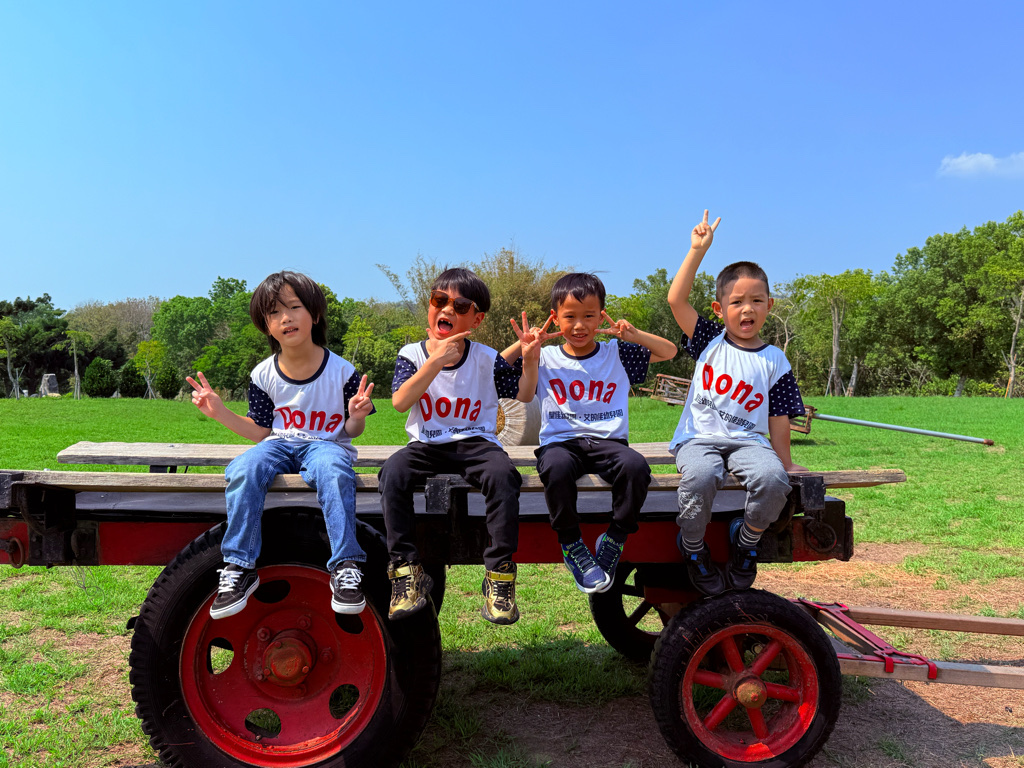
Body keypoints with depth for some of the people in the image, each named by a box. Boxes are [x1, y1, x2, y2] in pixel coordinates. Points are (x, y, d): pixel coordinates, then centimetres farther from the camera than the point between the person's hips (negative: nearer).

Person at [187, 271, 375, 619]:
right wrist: (220, 413, -3)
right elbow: (259, 431, 9)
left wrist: (356, 417, -21)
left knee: (333, 470, -39)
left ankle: (345, 567, -34)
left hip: (327, 444, -3)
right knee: (243, 470, -31)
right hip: (279, 444, 3)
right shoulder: (263, 375, 3)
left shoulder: (341, 371, -5)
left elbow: (351, 430, 2)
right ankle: (239, 567, -22)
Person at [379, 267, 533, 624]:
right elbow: (400, 402, -14)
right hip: (426, 446, 1)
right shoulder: (412, 354, 3)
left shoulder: (487, 359, 4)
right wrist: (436, 360, -21)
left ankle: (499, 573, -24)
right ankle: (407, 569, -22)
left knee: (502, 472, -33)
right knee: (393, 471, -31)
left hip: (476, 442, 0)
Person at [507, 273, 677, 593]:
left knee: (636, 465, -32)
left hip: (608, 440, 1)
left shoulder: (617, 354, 12)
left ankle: (613, 541, -10)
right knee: (556, 467, -37)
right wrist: (528, 356, -19)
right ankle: (571, 544, -14)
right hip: (560, 441, -1)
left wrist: (634, 335, -5)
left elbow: (669, 351, 12)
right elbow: (525, 396, -4)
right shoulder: (546, 358, 9)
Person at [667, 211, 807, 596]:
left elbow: (778, 418, 10)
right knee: (699, 476, -35)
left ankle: (746, 543, -4)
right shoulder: (710, 342, 9)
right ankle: (693, 550, -9)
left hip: (748, 440, 1)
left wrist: (785, 461, 4)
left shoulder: (774, 360, 10)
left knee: (772, 477, -32)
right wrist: (698, 251, -4)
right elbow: (676, 299, -2)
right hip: (699, 438, -1)